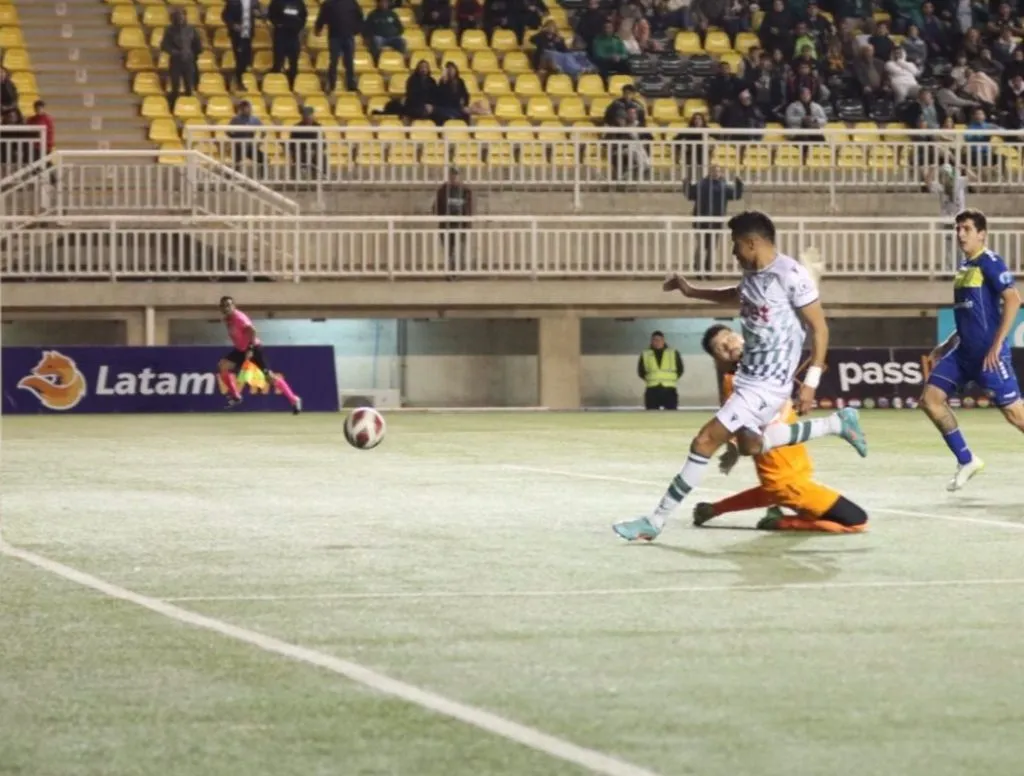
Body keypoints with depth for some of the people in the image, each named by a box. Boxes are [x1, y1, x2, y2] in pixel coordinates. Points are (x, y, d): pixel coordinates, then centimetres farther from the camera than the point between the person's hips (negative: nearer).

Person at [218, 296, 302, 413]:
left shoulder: (239, 317, -20)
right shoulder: (227, 320, 6)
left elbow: (252, 331, -30)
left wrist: (250, 349, -34)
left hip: (254, 348, -8)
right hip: (241, 349, 8)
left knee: (269, 375, -11)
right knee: (222, 366, -8)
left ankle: (294, 399, -5)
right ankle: (235, 396, 0)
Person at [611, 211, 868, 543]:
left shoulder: (790, 274, -20)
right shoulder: (753, 273, 6)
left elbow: (819, 328, -17)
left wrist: (811, 382, -20)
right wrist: (692, 292, 29)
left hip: (767, 384, -10)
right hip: (748, 375, 10)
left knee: (705, 441, -11)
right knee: (750, 445, 24)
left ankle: (655, 521, -5)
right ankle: (837, 423, 29)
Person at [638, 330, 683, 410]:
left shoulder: (674, 353, 9)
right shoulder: (645, 355, 10)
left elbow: (680, 369, 12)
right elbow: (641, 371, 14)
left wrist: (673, 379, 4)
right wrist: (648, 379, 5)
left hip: (669, 390, 0)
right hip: (652, 390, 0)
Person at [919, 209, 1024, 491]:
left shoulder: (990, 262, -10)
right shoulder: (964, 266, 15)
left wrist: (997, 345, -23)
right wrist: (948, 344, 22)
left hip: (987, 352, -9)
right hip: (964, 349, 9)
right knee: (930, 398, 2)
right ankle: (966, 460, 10)